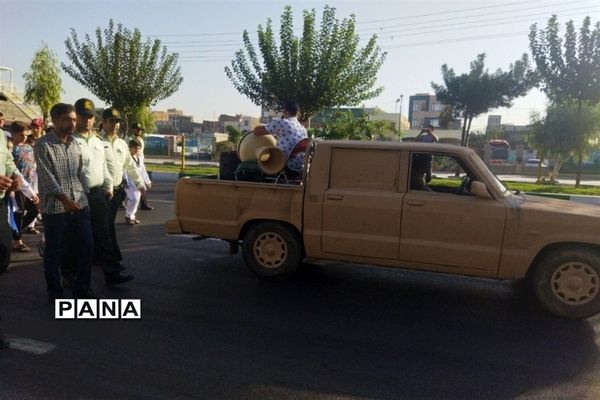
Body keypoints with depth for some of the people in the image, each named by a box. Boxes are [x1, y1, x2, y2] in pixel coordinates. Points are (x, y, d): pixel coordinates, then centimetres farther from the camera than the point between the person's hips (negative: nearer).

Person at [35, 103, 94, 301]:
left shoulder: (75, 144, 11)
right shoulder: (43, 145, -8)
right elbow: (46, 177, -15)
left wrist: (84, 197, 9)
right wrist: (64, 199, -22)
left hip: (80, 204, 6)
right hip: (55, 207, -5)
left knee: (87, 246, 7)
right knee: (54, 252, 5)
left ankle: (82, 289, 21)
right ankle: (55, 292, 21)